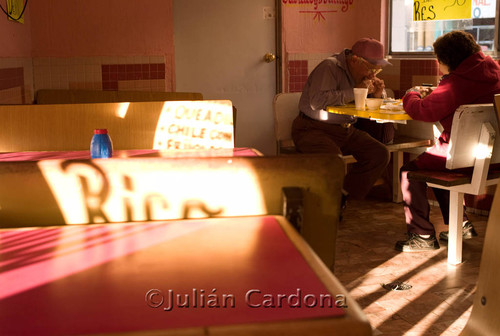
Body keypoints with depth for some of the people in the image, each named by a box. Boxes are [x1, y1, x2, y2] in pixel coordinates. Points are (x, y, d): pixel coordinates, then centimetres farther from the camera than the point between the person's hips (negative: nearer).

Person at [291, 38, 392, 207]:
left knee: (380, 154, -10)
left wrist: (376, 94, -1)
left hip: (346, 130, 8)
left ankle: (342, 195, -2)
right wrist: (353, 92, -22)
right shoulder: (329, 67, -14)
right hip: (314, 129, -8)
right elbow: (317, 101, -29)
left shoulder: (364, 74, 12)